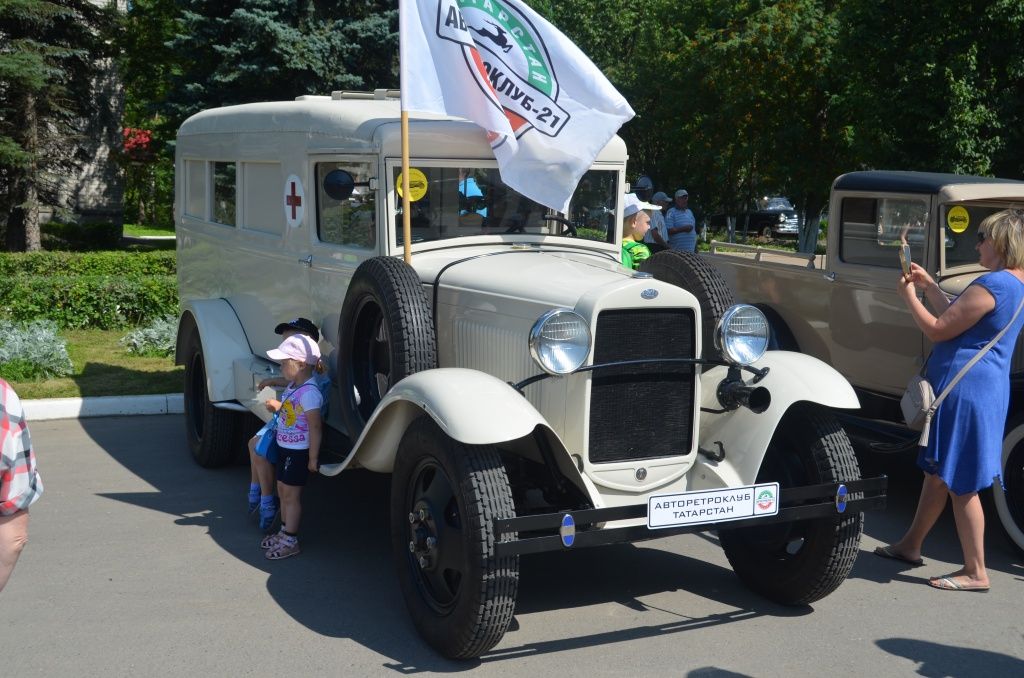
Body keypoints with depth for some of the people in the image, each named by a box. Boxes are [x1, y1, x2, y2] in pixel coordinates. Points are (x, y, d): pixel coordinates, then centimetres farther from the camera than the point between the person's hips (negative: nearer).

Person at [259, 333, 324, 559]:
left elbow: (315, 427, -24)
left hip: (299, 452, -10)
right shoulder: (293, 386, 5)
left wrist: (313, 458, -21)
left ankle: (290, 542, 11)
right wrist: (277, 406, 8)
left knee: (291, 495, 0)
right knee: (283, 490, 19)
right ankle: (284, 532, 35)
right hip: (285, 448, 10)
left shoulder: (309, 393, -26)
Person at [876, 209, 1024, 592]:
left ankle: (975, 573, 5)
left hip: (965, 390, -10)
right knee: (938, 471, 19)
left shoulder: (993, 285, -19)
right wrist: (929, 286, 21)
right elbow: (957, 319, 20)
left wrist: (909, 296, -3)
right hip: (985, 388, 10)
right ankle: (911, 546, 32)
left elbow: (937, 330, -16)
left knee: (960, 484, -3)